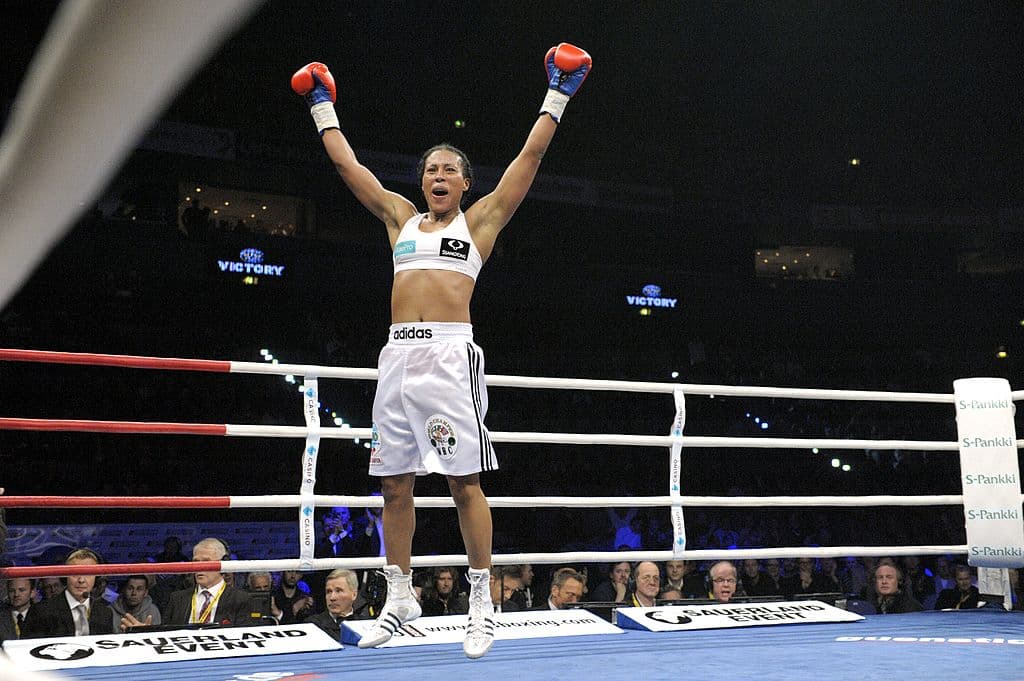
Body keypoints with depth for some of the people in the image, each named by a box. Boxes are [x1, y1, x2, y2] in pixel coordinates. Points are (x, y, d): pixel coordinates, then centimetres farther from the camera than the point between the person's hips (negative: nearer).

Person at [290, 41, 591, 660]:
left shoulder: (479, 220, 11)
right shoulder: (402, 217, 21)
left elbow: (531, 155, 8)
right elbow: (347, 162, 26)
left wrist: (558, 95, 7)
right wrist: (322, 104, 30)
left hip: (450, 354, -4)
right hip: (398, 355, 5)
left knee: (465, 482, -7)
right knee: (395, 483, 7)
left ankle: (482, 604, -2)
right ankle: (400, 597, 18)